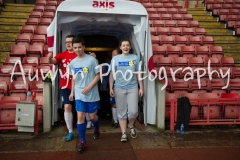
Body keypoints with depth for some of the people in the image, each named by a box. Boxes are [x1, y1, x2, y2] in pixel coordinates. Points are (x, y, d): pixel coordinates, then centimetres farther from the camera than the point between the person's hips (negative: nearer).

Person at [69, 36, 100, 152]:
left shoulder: (92, 60, -9)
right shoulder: (73, 63, 5)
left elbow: (98, 75, -7)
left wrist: (89, 87, -16)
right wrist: (72, 92, 13)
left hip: (92, 94, -3)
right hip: (79, 95, 3)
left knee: (92, 116, 9)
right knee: (80, 117, 0)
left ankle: (96, 129, 43)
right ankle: (82, 141, 12)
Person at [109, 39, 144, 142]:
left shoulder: (135, 58, 4)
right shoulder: (115, 59, 3)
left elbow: (138, 74, 6)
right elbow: (112, 74, 4)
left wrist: (141, 87, 3)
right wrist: (111, 88, -1)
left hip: (132, 88, 0)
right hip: (119, 88, 0)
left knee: (133, 111, -3)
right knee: (121, 112, 5)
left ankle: (131, 126, 28)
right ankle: (123, 133, 16)